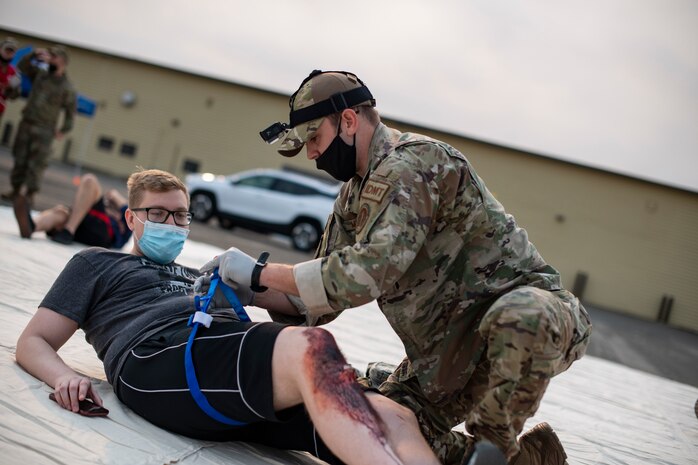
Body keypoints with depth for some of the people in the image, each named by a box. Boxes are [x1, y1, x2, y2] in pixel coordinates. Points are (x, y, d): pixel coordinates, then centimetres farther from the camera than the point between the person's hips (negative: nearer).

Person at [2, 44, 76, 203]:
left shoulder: (67, 87, -5)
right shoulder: (40, 74, 8)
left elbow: (71, 111, -1)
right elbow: (22, 66, 13)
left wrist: (63, 130, -2)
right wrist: (34, 54, -1)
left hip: (44, 130, -5)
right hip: (26, 124, 5)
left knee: (37, 163, -8)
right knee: (20, 158, 8)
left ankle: (30, 194, -5)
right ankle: (15, 189, 17)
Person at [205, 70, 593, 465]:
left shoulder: (413, 162, -20)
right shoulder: (354, 197, 8)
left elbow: (368, 272, -32)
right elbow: (317, 302, 11)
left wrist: (262, 272, -22)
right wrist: (247, 290, -4)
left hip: (529, 309, -8)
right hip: (450, 351, 8)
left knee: (521, 318, -41)